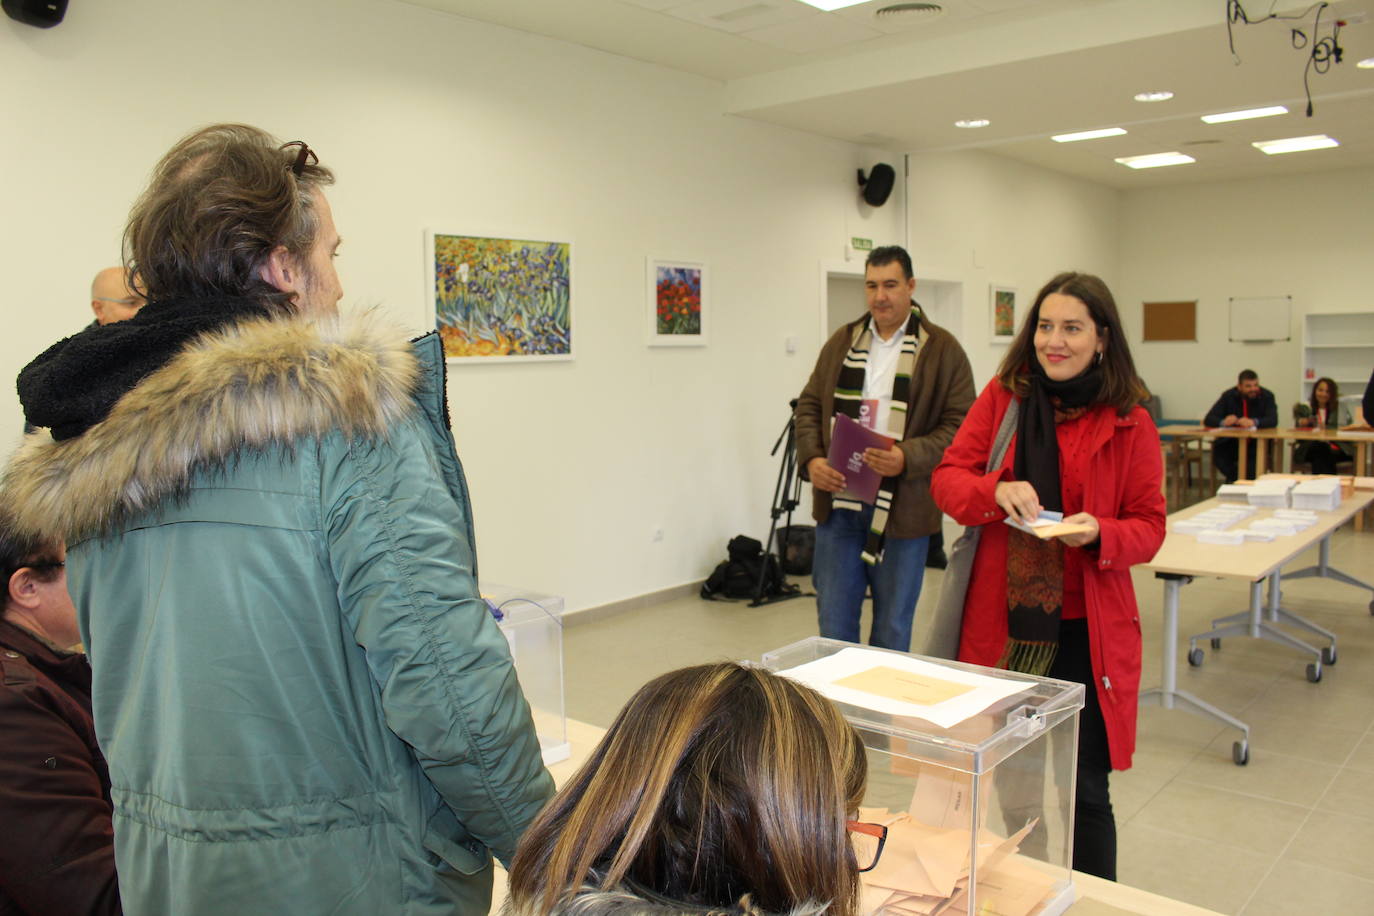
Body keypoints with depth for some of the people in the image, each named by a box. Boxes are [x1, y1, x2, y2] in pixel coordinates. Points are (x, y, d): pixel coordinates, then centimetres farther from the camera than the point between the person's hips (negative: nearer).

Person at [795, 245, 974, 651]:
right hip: (837, 503, 3)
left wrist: (907, 458, -22)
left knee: (893, 630, 11)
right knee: (833, 624, 10)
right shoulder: (841, 342, 11)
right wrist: (811, 459, -5)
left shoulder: (943, 350, -2)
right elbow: (809, 405, 13)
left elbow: (960, 425, -7)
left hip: (902, 509, -3)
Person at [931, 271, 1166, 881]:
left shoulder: (1129, 423, -1)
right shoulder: (1003, 396, 3)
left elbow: (1149, 525, 2)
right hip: (1003, 624, 2)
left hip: (1084, 631, -2)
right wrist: (997, 491, -20)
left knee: (1082, 794, 5)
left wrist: (1100, 533, -19)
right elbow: (947, 477, 0)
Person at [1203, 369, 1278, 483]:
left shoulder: (1267, 396, -3)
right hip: (1232, 442, 1)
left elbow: (1273, 420, -17)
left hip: (1258, 443, -1)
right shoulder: (1229, 396, 0)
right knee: (1217, 451, -29)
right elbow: (1208, 419, -6)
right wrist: (1223, 422, -29)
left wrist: (1254, 422, -39)